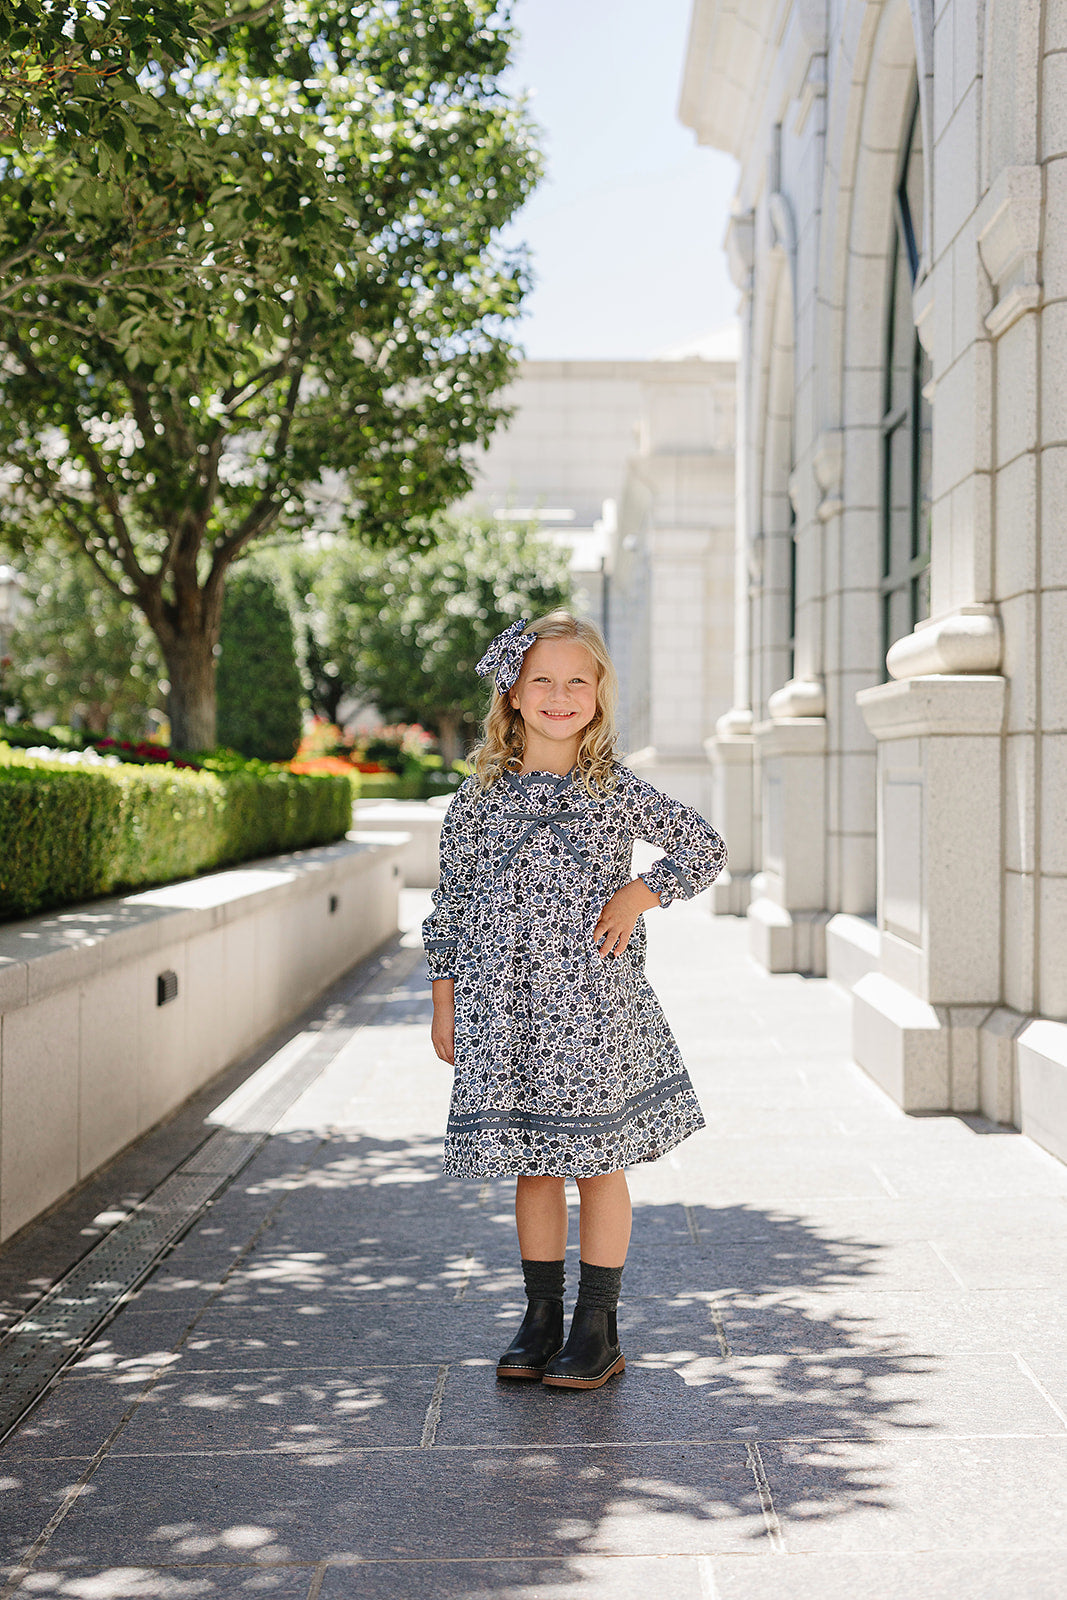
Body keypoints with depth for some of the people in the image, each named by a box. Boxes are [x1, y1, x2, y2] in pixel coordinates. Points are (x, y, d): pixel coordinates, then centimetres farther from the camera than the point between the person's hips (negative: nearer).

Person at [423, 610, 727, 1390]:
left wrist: (637, 895, -8)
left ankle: (598, 1329, 14)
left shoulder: (618, 790, 0)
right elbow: (453, 900, 9)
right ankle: (541, 1320, 21)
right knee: (532, 1163, 9)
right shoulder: (480, 796, 4)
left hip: (594, 1000, -2)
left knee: (599, 1159, 3)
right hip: (504, 1004, 2)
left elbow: (707, 847, 5)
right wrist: (444, 997, 8)